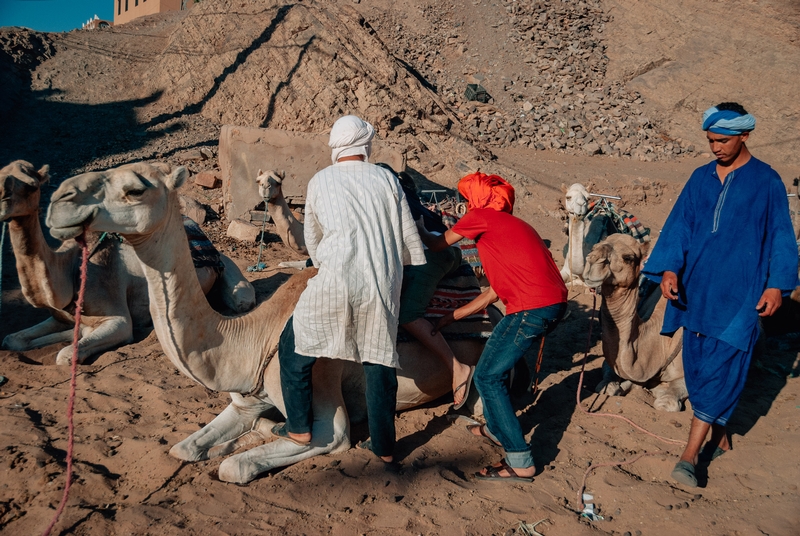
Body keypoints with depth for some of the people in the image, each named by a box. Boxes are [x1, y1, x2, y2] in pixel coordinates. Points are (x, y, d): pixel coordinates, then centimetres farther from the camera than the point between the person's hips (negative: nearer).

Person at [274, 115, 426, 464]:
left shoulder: (320, 182, 11)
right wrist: (400, 263, 31)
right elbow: (410, 239, 12)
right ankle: (384, 446, 22)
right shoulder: (386, 179, 10)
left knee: (295, 347, 18)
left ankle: (299, 428, 23)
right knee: (379, 361, 13)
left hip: (335, 282, -2)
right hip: (382, 287, 2)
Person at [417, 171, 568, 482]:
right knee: (496, 363, 25)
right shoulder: (510, 226, 27)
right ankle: (497, 429, 40)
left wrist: (419, 229, 33)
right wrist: (452, 316, 30)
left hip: (532, 309, -9)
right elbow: (494, 293, 25)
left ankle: (520, 463, 3)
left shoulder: (481, 216, 2)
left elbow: (436, 245, 12)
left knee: (487, 377, 1)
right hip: (556, 303, 9)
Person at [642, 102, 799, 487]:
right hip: (696, 287, 5)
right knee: (697, 365, 9)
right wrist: (669, 268, -8)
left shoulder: (767, 181, 0)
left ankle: (689, 456, -4)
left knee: (719, 370, -7)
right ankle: (720, 439, 27)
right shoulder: (701, 177, 10)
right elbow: (679, 225, 5)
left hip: (740, 293, -4)